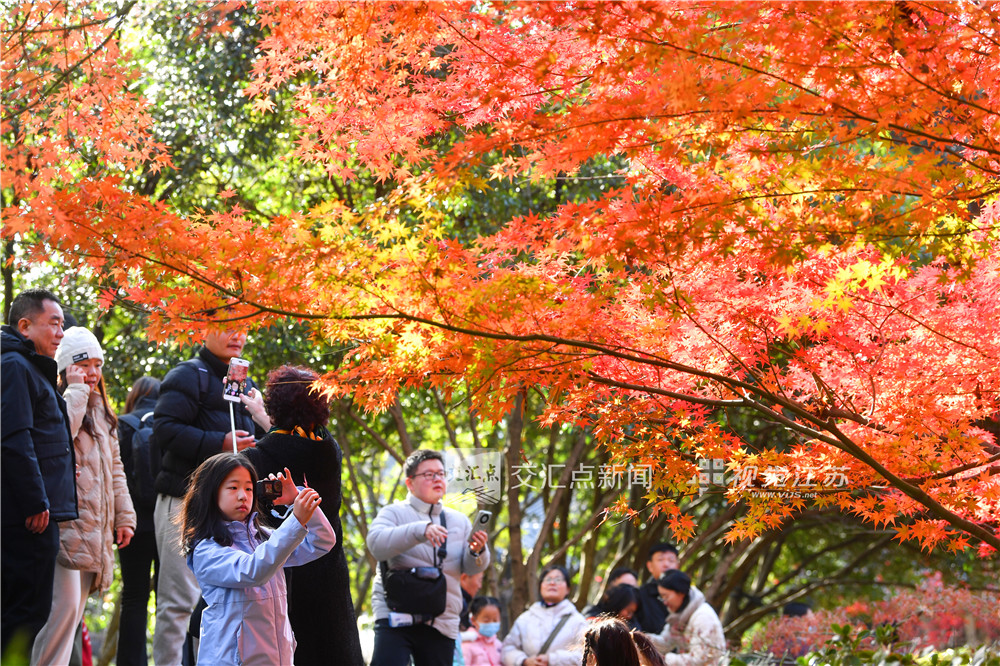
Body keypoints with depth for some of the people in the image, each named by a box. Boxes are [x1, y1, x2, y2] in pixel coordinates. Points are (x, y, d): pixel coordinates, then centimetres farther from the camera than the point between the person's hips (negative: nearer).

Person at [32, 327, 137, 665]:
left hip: (95, 528, 8)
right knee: (65, 605, -18)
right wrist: (76, 391, -16)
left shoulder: (101, 411, 22)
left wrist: (124, 514, 17)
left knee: (75, 611, 7)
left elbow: (114, 467, 24)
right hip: (65, 521, -8)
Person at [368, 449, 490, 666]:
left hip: (442, 623, 4)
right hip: (396, 616, -4)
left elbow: (471, 567, 7)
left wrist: (477, 552, -17)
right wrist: (419, 531, -32)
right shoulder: (394, 513, 2)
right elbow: (377, 544, -17)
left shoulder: (459, 521, 14)